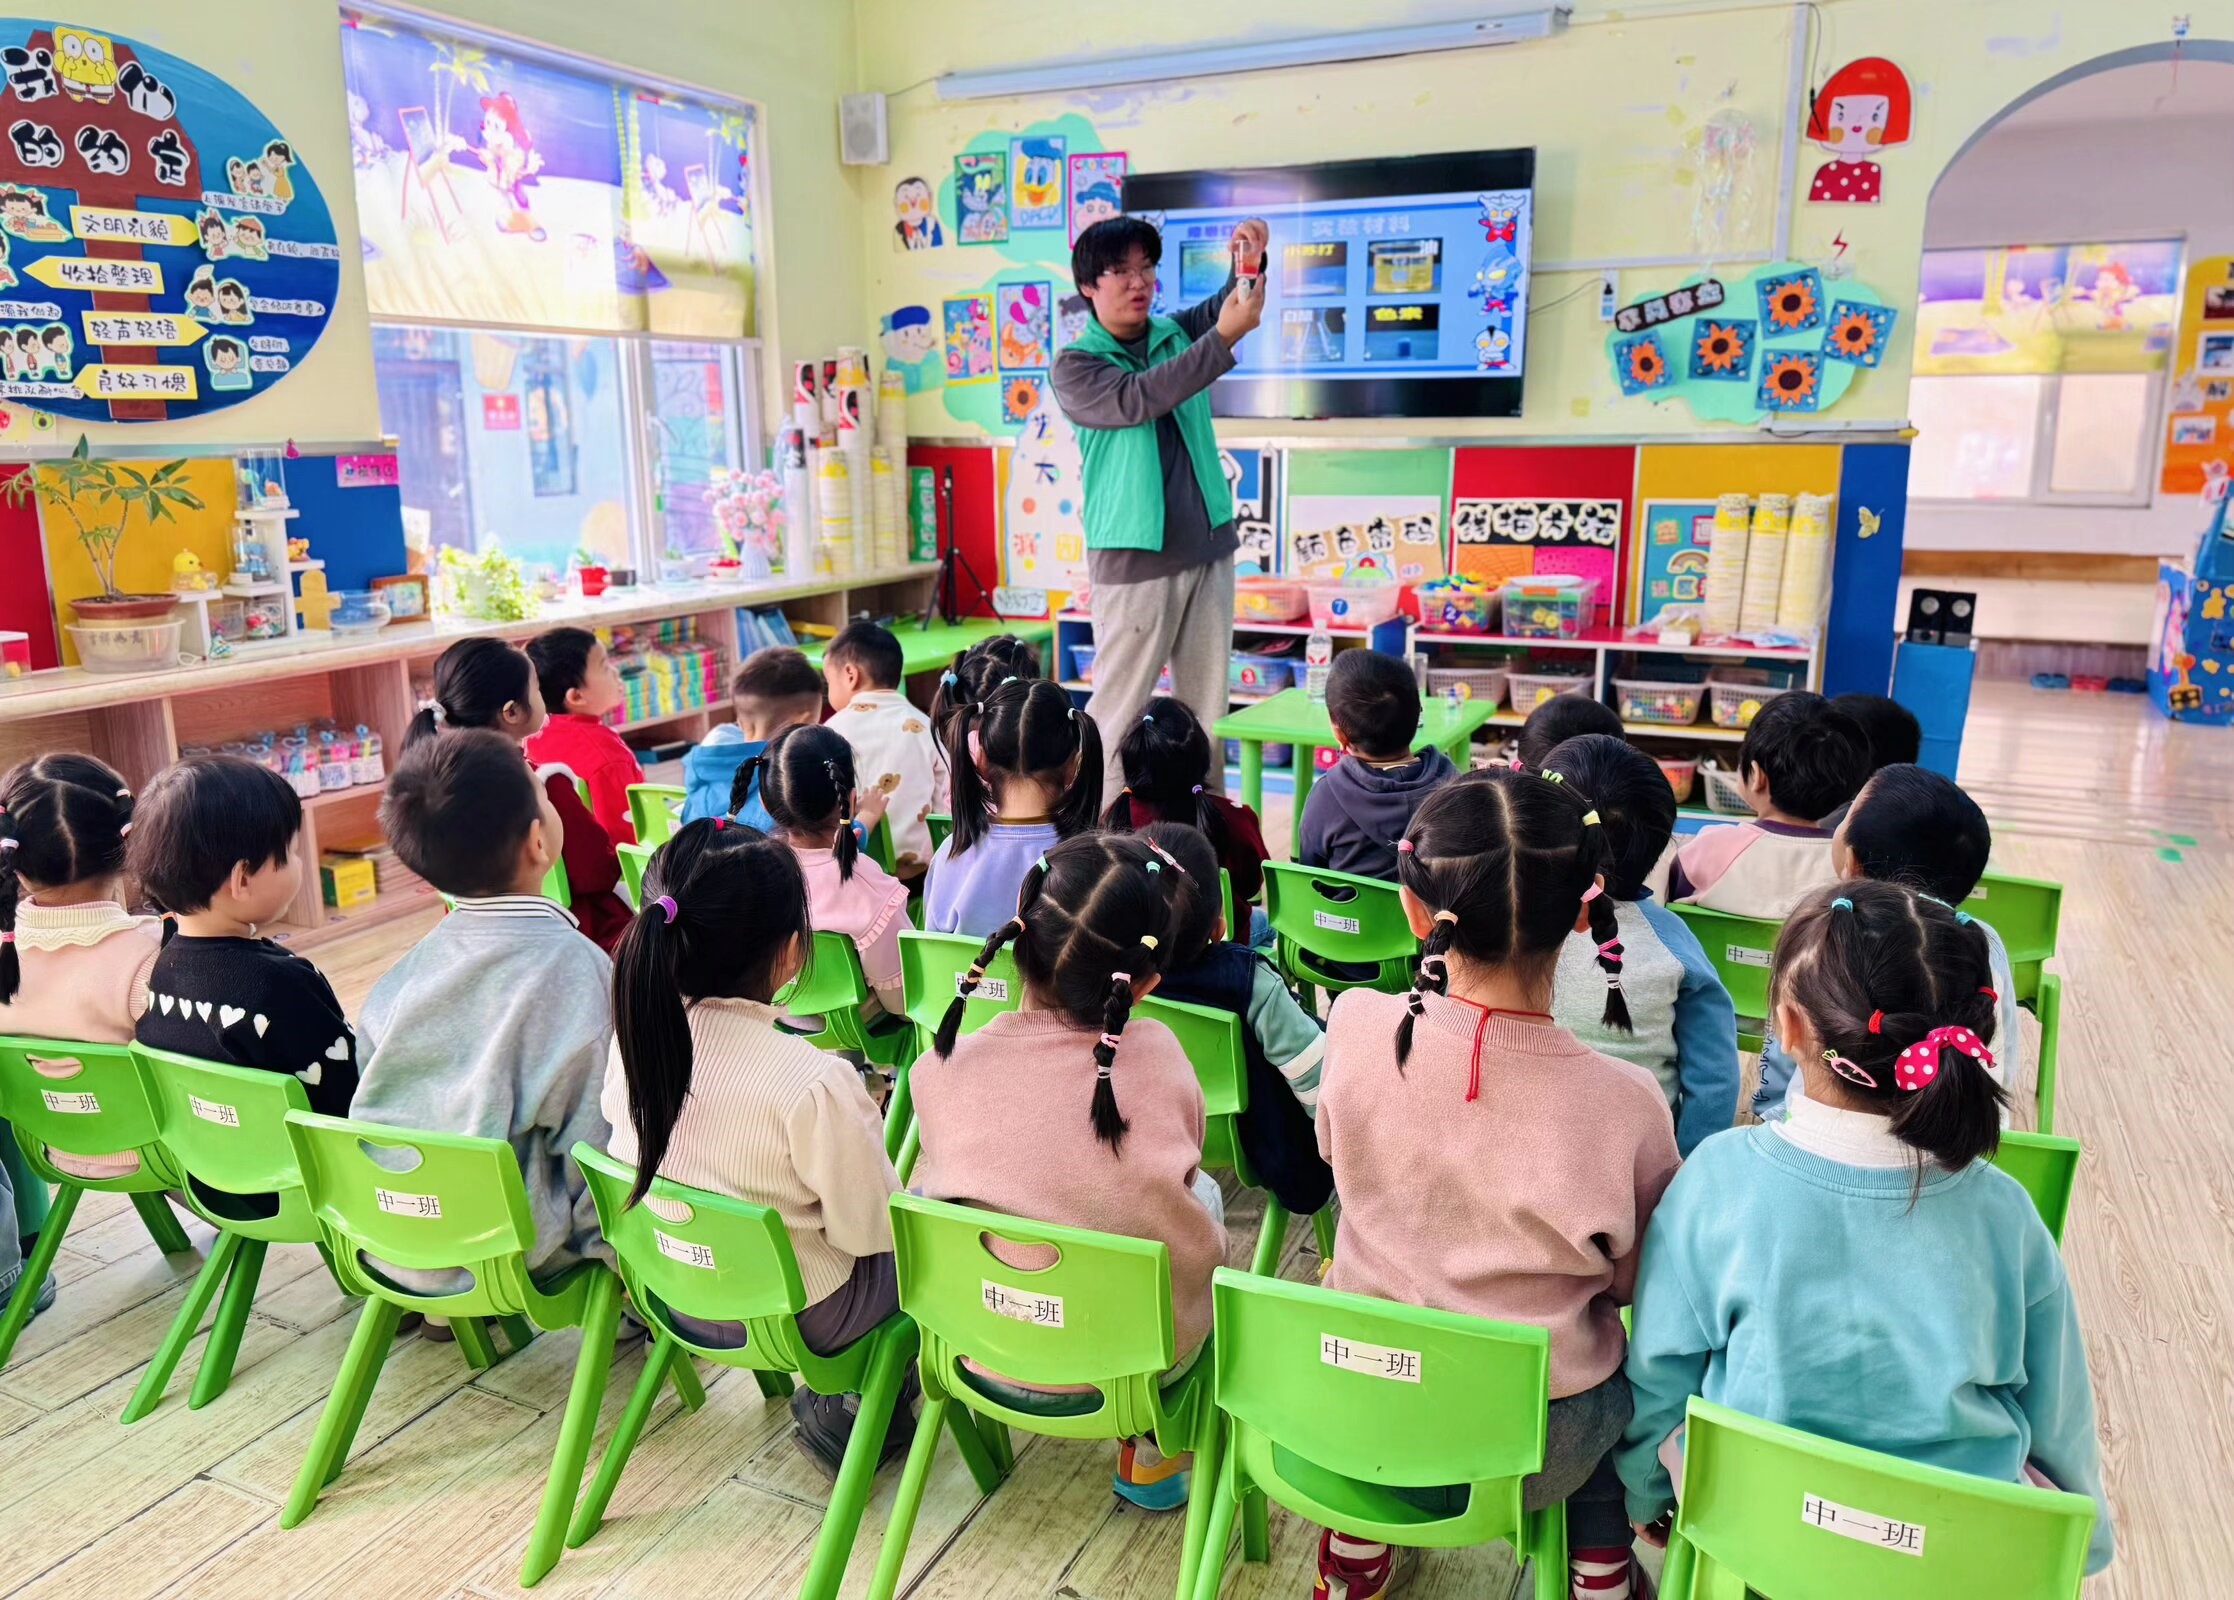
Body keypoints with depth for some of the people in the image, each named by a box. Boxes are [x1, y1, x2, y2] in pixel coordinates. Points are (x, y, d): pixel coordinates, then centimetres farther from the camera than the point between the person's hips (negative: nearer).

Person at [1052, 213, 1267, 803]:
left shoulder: (1177, 333, 10)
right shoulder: (1073, 366, -5)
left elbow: (1229, 306, -4)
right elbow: (1136, 399, -22)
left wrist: (1248, 260, -27)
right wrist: (1223, 339, -29)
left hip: (1208, 548, 5)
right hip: (1135, 560, -5)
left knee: (1207, 705, 8)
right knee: (1118, 707, -2)